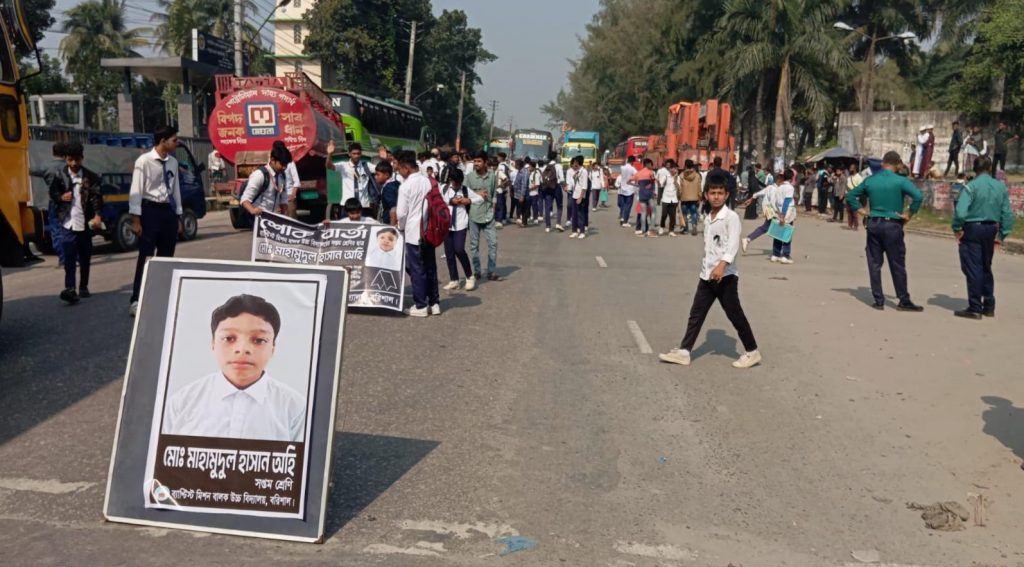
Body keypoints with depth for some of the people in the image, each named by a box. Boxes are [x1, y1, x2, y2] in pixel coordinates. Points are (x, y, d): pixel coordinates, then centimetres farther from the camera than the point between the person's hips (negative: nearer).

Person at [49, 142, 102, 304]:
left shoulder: (90, 177, 2)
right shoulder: (59, 177, 5)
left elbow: (96, 197, -7)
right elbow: (52, 194, 15)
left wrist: (97, 215, -21)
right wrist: (61, 197, -8)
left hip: (85, 223, 1)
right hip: (68, 223, -1)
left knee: (85, 257, 10)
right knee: (69, 257, -10)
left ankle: (83, 287, 24)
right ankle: (70, 289, -16)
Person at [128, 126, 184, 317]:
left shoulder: (173, 162, 8)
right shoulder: (144, 161, -11)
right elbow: (136, 191, -12)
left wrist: (178, 216, 12)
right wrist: (136, 220, -15)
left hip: (168, 211, 6)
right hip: (150, 210, -6)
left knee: (166, 257, 10)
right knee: (146, 257, -6)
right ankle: (136, 301, -2)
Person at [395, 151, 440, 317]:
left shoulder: (406, 186, -14)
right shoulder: (429, 181, 3)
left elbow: (401, 213, -12)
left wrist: (401, 228, 6)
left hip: (413, 233, -6)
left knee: (416, 269, 2)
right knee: (430, 267, 13)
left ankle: (420, 306, 7)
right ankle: (434, 303, 19)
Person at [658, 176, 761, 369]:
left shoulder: (731, 217, -12)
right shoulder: (708, 218, 13)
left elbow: (733, 244, -25)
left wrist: (722, 265, -38)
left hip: (726, 275, -7)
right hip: (707, 274, 7)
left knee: (735, 315, 1)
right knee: (696, 313, 7)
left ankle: (752, 352, 15)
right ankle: (684, 351, 12)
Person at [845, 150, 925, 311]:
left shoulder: (870, 180, 5)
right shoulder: (900, 181, -7)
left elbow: (850, 195, 12)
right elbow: (918, 196, -20)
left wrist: (862, 211, 11)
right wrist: (909, 214, -9)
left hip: (873, 224, 3)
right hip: (892, 225, -3)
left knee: (874, 264, 8)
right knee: (897, 265, 4)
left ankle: (879, 300, 9)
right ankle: (904, 301, 10)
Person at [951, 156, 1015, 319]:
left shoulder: (971, 186, -13)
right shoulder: (1001, 186, 4)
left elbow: (960, 212, -23)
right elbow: (1007, 213, 6)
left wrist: (957, 228, -8)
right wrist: (1002, 235, 12)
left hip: (972, 228, -6)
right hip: (991, 229, 6)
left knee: (973, 269, -1)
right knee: (986, 268, 18)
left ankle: (975, 308, 1)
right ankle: (989, 306, 23)